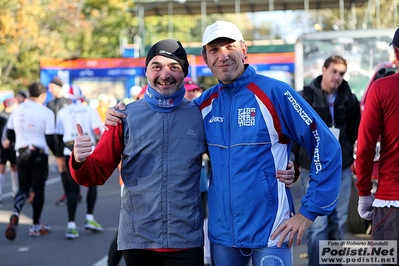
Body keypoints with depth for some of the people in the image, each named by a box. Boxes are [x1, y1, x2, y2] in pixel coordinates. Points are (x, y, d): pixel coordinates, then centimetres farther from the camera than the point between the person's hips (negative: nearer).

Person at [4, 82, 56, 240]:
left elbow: (10, 135, 8)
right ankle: (36, 226, 13)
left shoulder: (17, 110, 3)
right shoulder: (46, 112, -11)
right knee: (38, 189, 7)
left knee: (23, 188, 12)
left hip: (21, 154, 4)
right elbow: (50, 139, -12)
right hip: (39, 155, -4)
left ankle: (15, 214, -16)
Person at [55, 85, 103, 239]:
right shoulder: (90, 111, 2)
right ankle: (89, 218, 12)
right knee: (92, 184, 19)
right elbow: (99, 133, -7)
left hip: (70, 153, 1)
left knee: (73, 189, 6)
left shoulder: (63, 112, 6)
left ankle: (71, 226, -1)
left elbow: (59, 137, 7)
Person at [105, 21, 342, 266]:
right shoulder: (205, 103, 5)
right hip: (222, 231, 5)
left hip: (270, 231, -4)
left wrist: (310, 211, -9)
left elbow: (326, 147, -9)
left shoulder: (275, 93, -10)